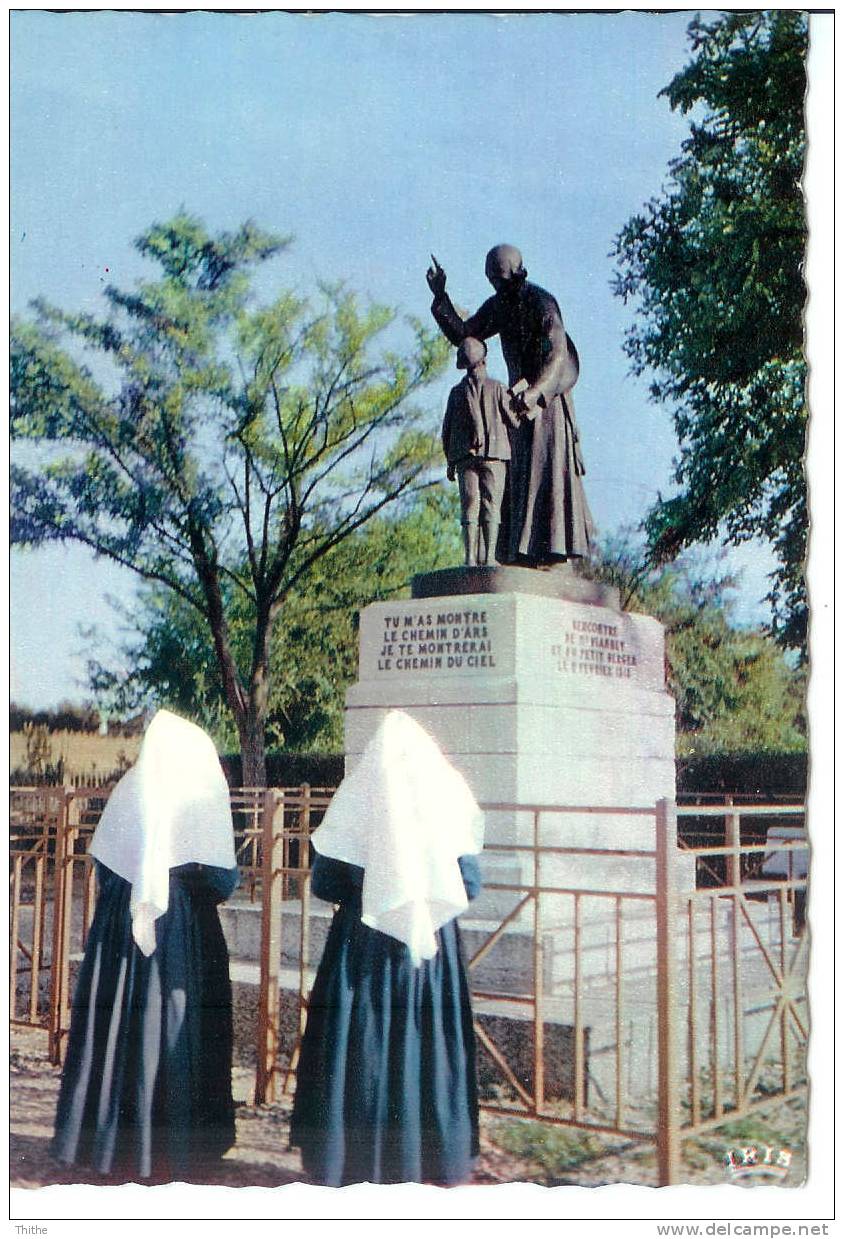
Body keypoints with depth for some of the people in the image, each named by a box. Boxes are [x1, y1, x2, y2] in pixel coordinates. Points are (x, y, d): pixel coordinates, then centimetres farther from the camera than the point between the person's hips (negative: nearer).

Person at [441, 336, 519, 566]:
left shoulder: (457, 391, 8)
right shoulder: (497, 388, 0)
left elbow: (447, 429, 8)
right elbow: (514, 421, 1)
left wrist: (450, 461, 15)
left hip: (465, 456, 2)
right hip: (493, 453, -2)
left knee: (470, 507, 1)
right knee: (491, 506, -3)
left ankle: (470, 558, -5)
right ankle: (488, 557, -9)